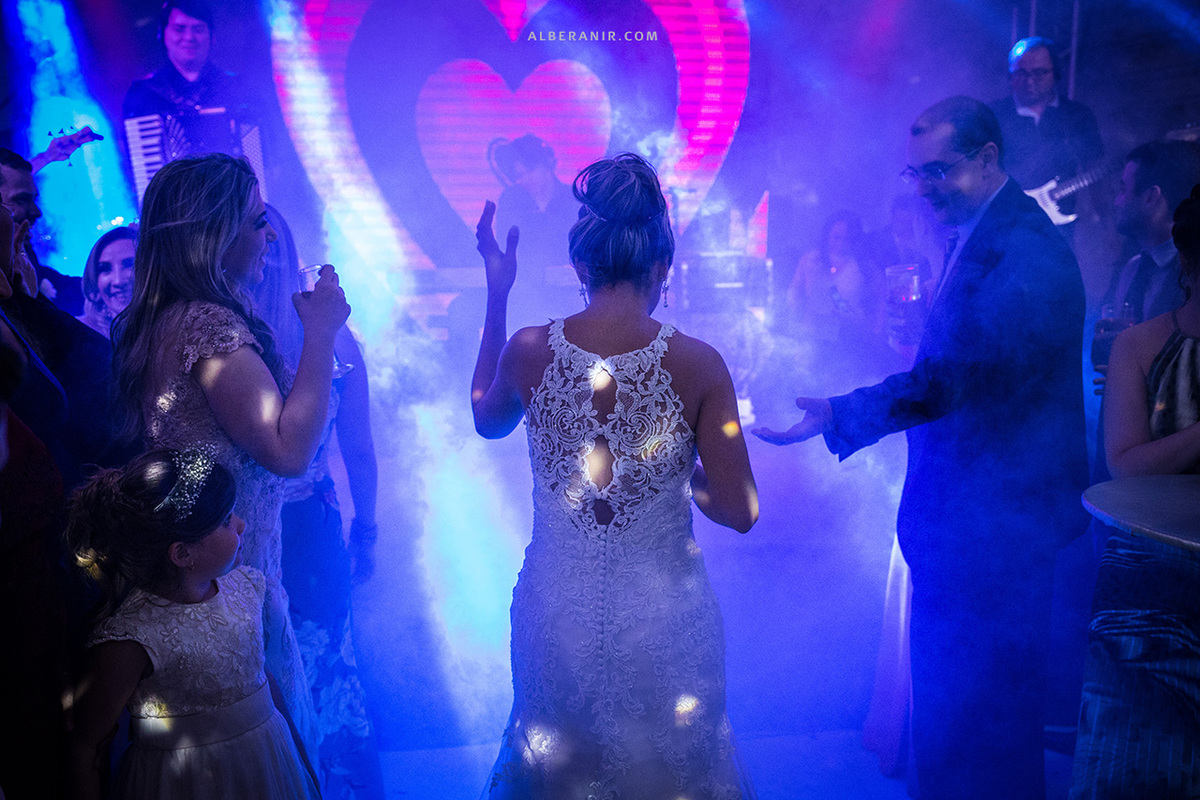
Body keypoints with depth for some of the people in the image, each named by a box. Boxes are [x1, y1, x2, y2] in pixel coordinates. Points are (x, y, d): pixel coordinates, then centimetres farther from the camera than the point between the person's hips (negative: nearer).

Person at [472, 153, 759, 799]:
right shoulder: (697, 364, -19)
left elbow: (487, 420, 9)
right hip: (663, 623, -2)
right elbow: (740, 511, -14)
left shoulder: (528, 350, -14)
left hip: (554, 616, 2)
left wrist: (495, 298, 9)